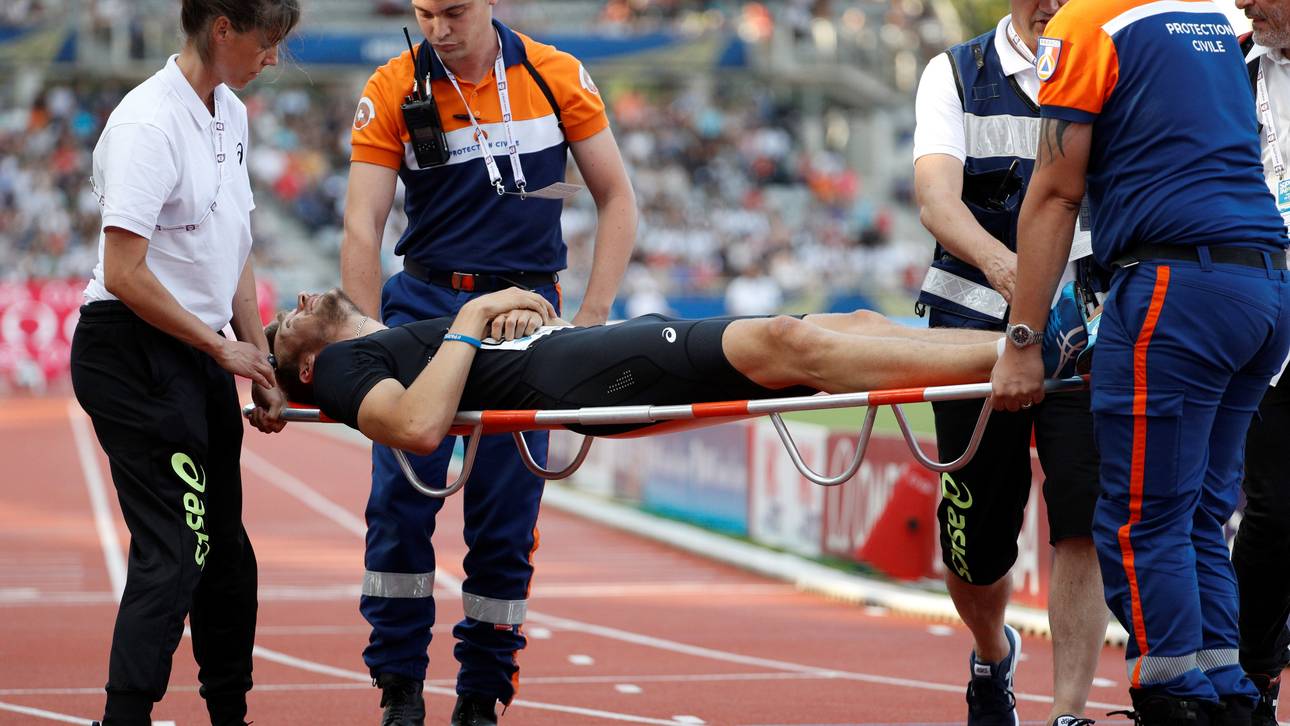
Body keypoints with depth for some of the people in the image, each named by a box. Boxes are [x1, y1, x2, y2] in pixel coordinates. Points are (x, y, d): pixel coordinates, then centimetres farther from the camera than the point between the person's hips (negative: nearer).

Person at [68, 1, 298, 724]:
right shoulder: (150, 124, -18)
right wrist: (224, 348, -14)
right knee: (174, 552, -15)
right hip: (134, 355, -9)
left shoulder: (232, 116, 11)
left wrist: (261, 364, 14)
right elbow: (125, 275, -22)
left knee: (225, 552, 15)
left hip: (201, 356, 9)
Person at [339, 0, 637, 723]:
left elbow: (616, 198, 5)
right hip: (425, 302, 0)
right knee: (400, 497, -11)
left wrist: (592, 319, -3)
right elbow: (363, 227, -5)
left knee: (507, 515, -2)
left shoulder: (558, 78, 0)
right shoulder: (391, 92, -2)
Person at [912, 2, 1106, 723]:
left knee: (1082, 526, -15)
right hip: (979, 325, 0)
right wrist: (999, 262, -34)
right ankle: (992, 656, 38)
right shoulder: (957, 75, 3)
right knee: (975, 548, 7)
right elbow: (937, 200, -13)